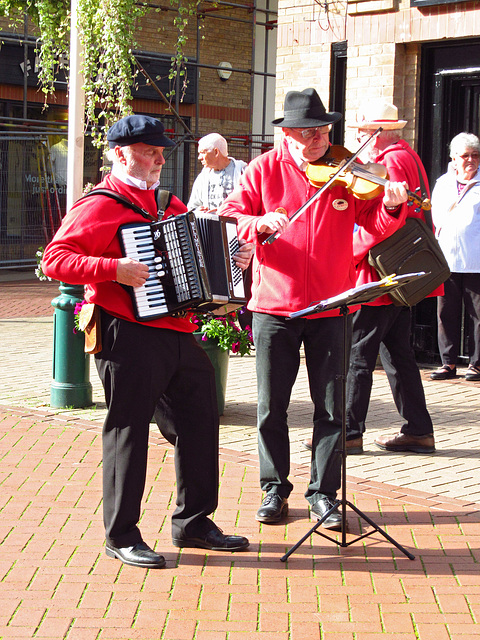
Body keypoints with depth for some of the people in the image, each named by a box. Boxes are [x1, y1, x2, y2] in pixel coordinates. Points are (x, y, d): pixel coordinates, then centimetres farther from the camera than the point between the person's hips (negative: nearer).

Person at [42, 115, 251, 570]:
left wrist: (232, 258, 15)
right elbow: (55, 260, -16)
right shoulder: (100, 207, -7)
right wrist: (114, 269, -26)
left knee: (200, 420, 12)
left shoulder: (170, 205, 19)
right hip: (128, 336, -8)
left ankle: (193, 522, 25)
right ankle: (122, 536, 10)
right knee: (128, 429, -2)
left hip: (178, 334, 8)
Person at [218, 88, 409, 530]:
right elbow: (230, 217, -1)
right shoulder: (264, 170, 1)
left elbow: (377, 225, 1)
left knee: (332, 407, 3)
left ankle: (324, 492, 17)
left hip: (330, 306, 0)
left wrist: (390, 206, -20)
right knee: (271, 406, 6)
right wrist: (260, 223, -20)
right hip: (274, 305, 0)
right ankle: (275, 489, 22)